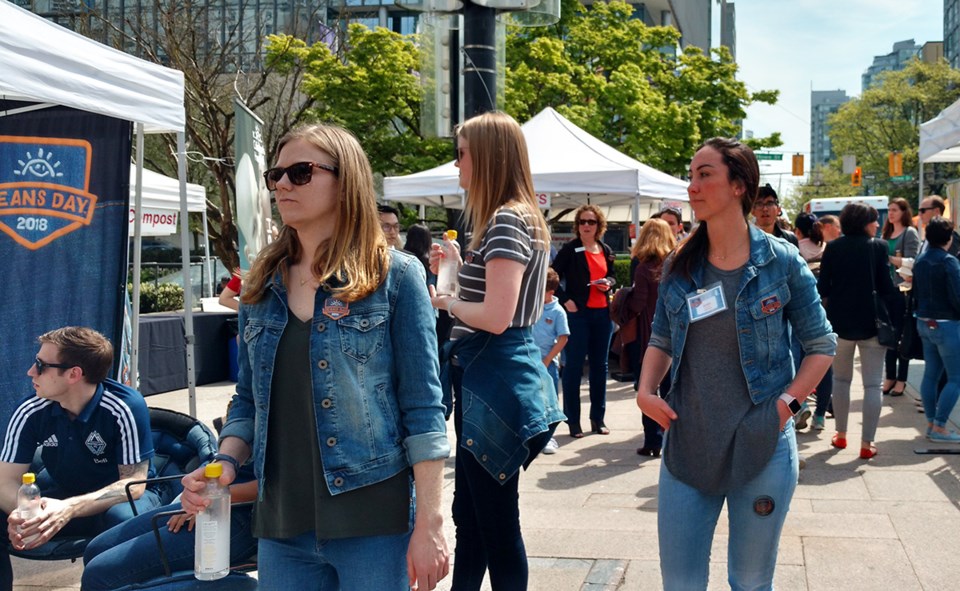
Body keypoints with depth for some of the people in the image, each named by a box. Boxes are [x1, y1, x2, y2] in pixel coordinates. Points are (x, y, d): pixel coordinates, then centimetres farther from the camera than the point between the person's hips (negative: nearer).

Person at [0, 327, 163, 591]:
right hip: (60, 494, 4)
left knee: (122, 518, -38)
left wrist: (70, 509, -40)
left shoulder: (125, 408, -25)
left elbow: (133, 483, -24)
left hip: (119, 497, -4)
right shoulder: (30, 413, -13)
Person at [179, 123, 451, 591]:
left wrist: (428, 524, -12)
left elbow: (422, 409, -8)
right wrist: (225, 461, -3)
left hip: (372, 522, -4)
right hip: (281, 525, 5)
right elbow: (248, 400, 16)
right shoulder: (262, 285, 10)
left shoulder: (395, 276, -5)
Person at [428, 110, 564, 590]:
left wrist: (445, 301, -8)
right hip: (488, 376, 11)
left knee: (496, 522, 1)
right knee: (469, 515, 18)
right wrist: (459, 270, 14)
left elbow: (496, 316, -24)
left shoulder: (506, 221, -16)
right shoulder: (519, 218, 15)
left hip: (495, 382, -11)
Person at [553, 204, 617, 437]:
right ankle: (573, 420, 5)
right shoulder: (570, 249, -5)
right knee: (574, 366, -2)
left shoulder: (606, 250, 11)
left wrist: (609, 283, 1)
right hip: (578, 313, -5)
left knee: (599, 365, 11)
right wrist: (565, 300, -13)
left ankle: (598, 418, 20)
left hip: (602, 313, 6)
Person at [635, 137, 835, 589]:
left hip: (762, 446, -2)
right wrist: (646, 389, -4)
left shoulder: (781, 261, -5)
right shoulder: (679, 265, 4)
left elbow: (821, 345, 2)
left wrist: (788, 401, -10)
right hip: (687, 445, 3)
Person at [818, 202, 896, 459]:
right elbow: (886, 288, -9)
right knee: (872, 384, 3)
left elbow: (822, 288, -1)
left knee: (841, 379, 19)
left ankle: (841, 435, 23)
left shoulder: (833, 248, 0)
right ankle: (866, 443, 0)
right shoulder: (878, 247, -7)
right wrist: (900, 296, 10)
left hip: (840, 322, 3)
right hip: (870, 322, -3)